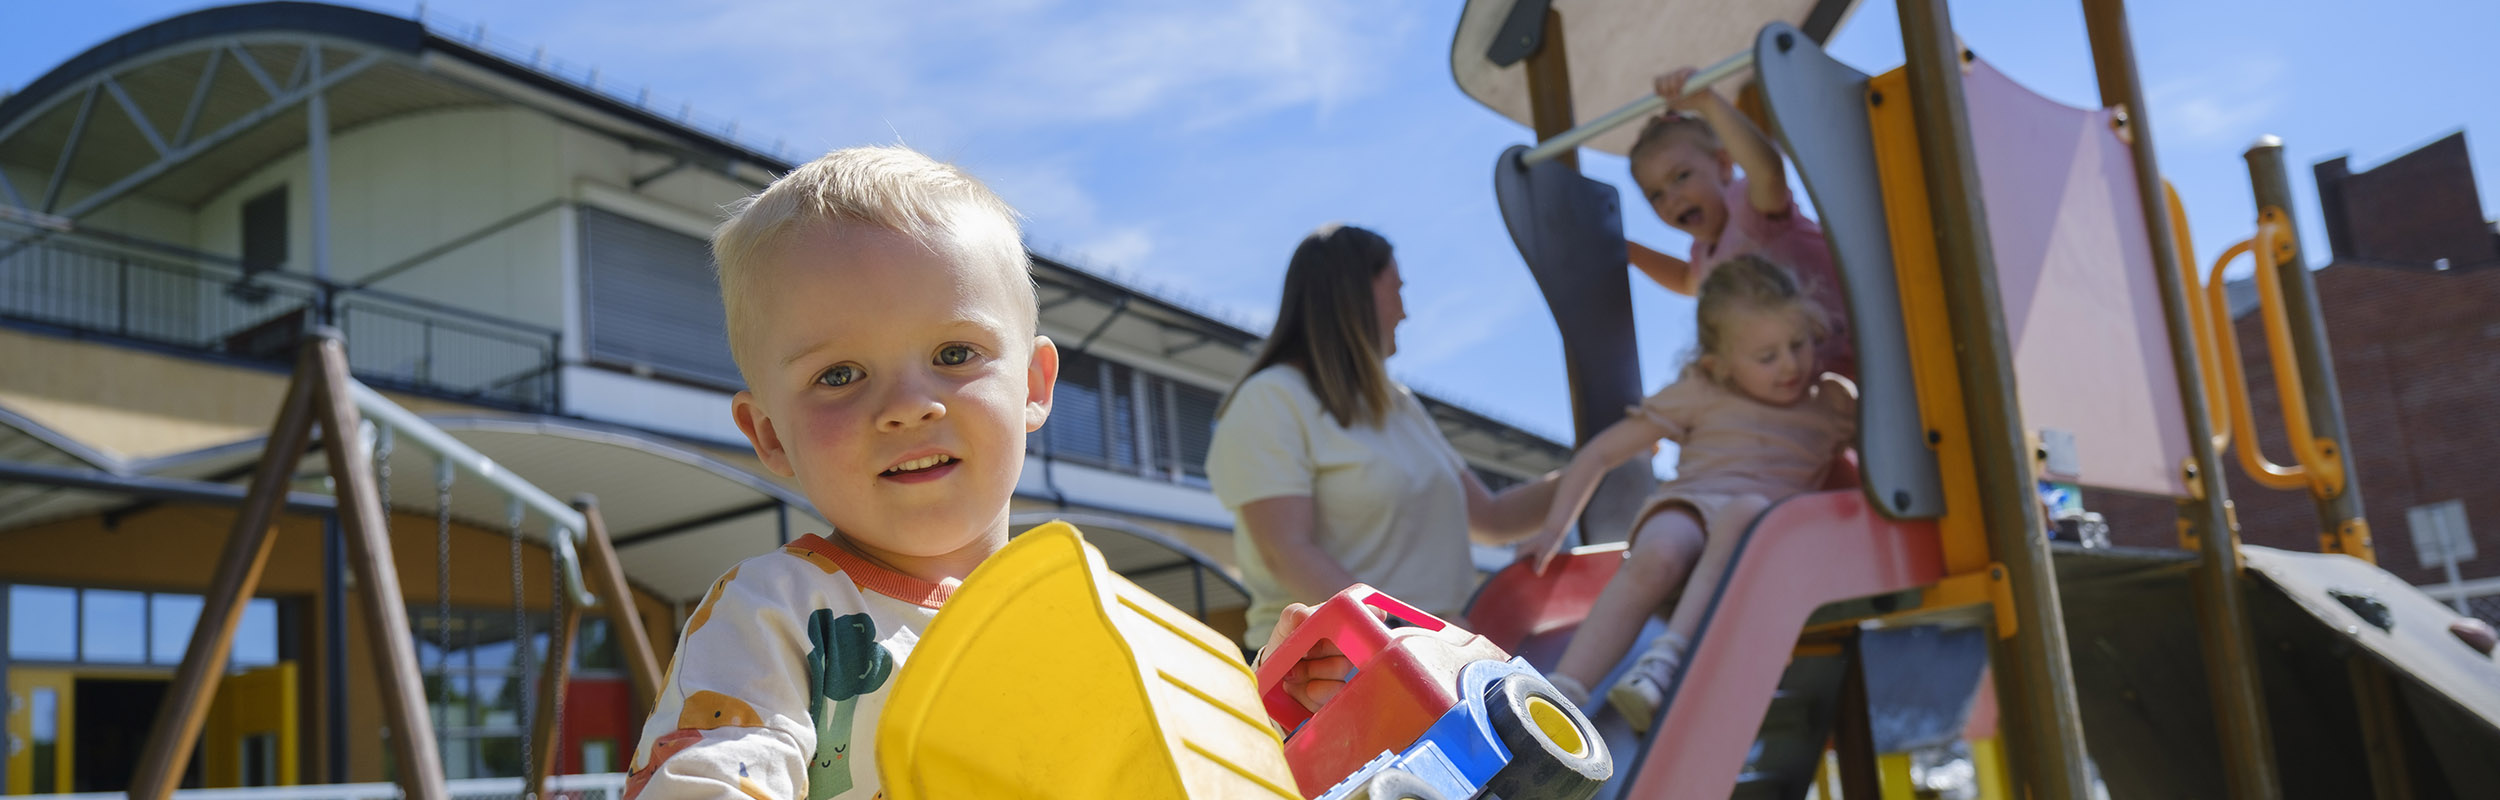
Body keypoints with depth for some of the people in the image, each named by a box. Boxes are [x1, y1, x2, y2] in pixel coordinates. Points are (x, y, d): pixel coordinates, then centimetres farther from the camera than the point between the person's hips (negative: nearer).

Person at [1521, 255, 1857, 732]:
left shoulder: (1833, 403, 20)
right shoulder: (1700, 395, 15)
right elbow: (1601, 452, 15)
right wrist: (1554, 530, 8)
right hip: (1685, 508, 0)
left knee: (1747, 512, -38)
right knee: (1655, 558, -38)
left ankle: (1666, 659, -52)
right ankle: (1562, 695, -48)